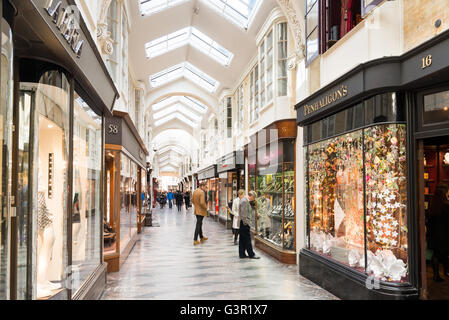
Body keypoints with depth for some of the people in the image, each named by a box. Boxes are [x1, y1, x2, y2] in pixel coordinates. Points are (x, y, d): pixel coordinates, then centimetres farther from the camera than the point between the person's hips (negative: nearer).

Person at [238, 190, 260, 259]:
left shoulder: (244, 200, 16)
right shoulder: (245, 201, -18)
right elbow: (243, 213, -22)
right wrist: (245, 222, -18)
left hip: (243, 223, 11)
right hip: (244, 223, -11)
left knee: (242, 239, 12)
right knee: (247, 239, -3)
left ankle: (242, 254, 17)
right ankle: (251, 254, 3)